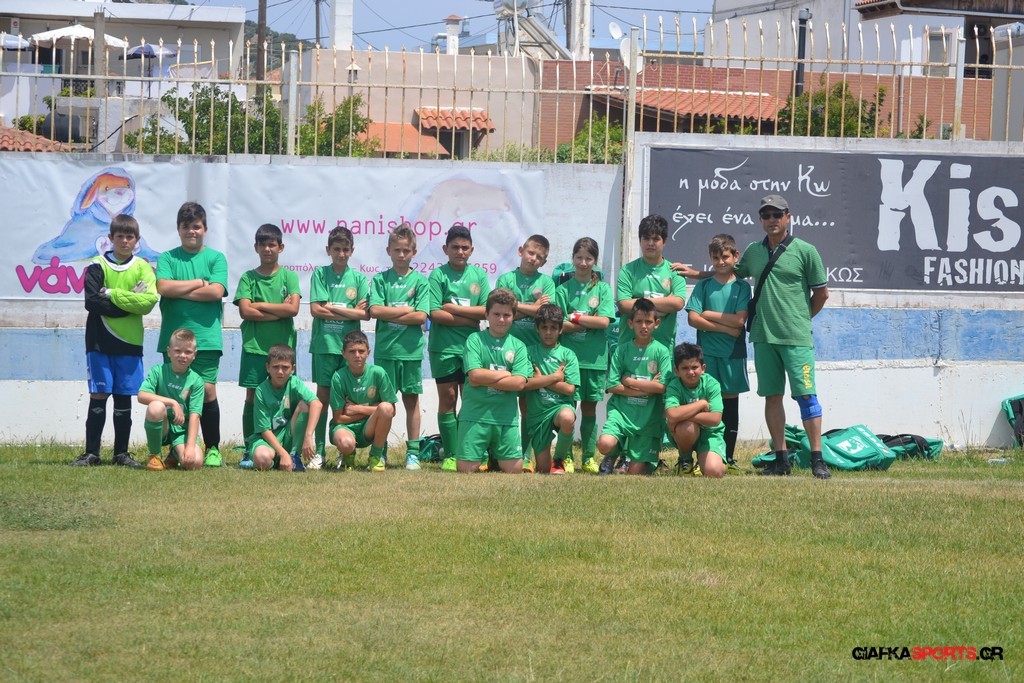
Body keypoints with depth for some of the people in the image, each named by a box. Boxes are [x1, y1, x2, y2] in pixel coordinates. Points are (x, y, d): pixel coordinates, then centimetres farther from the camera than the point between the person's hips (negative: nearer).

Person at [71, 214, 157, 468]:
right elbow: (92, 302, -9)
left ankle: (121, 453, 11)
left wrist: (112, 294, -11)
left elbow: (149, 301, -10)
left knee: (124, 398, 4)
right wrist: (129, 304, -11)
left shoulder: (142, 268, 6)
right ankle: (91, 453, 2)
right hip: (99, 342, -1)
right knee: (98, 395, -2)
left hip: (129, 342, 1)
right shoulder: (98, 266, 3)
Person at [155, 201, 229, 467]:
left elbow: (216, 292, -8)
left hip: (206, 337, -1)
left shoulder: (216, 258, 7)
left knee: (207, 390, -6)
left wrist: (179, 291, -6)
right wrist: (200, 282, -6)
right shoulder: (168, 258, 9)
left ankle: (213, 448, 4)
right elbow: (163, 287, -8)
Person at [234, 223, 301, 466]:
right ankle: (249, 449, 4)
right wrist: (279, 310, -9)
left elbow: (293, 309, -6)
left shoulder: (288, 276, 7)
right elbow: (245, 311, -5)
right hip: (254, 346, 0)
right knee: (252, 397, 0)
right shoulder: (248, 277, 7)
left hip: (282, 345, 0)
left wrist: (260, 305, -7)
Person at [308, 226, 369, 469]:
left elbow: (365, 314, -2)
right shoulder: (320, 274, 5)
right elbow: (316, 309, -5)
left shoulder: (358, 278, 7)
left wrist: (332, 308, -7)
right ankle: (319, 452, 4)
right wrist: (350, 311, -5)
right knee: (323, 396, 1)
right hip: (324, 343, -1)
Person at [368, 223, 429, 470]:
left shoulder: (420, 281, 5)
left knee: (411, 400, 5)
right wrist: (405, 310, -7)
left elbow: (421, 316, -6)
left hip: (411, 349, 0)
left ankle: (413, 452, 10)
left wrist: (390, 315, -7)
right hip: (385, 348, 0)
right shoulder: (380, 279, 6)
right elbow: (374, 310, -7)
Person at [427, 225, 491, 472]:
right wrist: (470, 319, -8)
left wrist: (454, 308, -8)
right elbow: (435, 314, -10)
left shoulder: (479, 274, 9)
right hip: (444, 347, -2)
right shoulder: (438, 275, -1)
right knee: (447, 399, 0)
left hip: (472, 347, 3)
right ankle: (450, 455, 3)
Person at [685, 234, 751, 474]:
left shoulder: (741, 287, 4)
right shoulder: (703, 286, 6)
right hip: (706, 352, 0)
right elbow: (693, 319, -5)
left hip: (733, 354, 0)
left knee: (730, 403, 5)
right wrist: (726, 328, -11)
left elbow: (739, 319, -8)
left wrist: (708, 314, -6)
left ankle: (729, 458, 11)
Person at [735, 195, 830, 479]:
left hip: (796, 338, -5)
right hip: (763, 337, 5)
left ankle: (817, 459, -7)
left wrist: (802, 318, 7)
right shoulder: (753, 251, 12)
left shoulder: (805, 251, -2)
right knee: (772, 396, 6)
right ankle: (781, 459, 12)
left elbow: (821, 293, 3)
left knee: (806, 395, -8)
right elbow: (733, 274, 29)